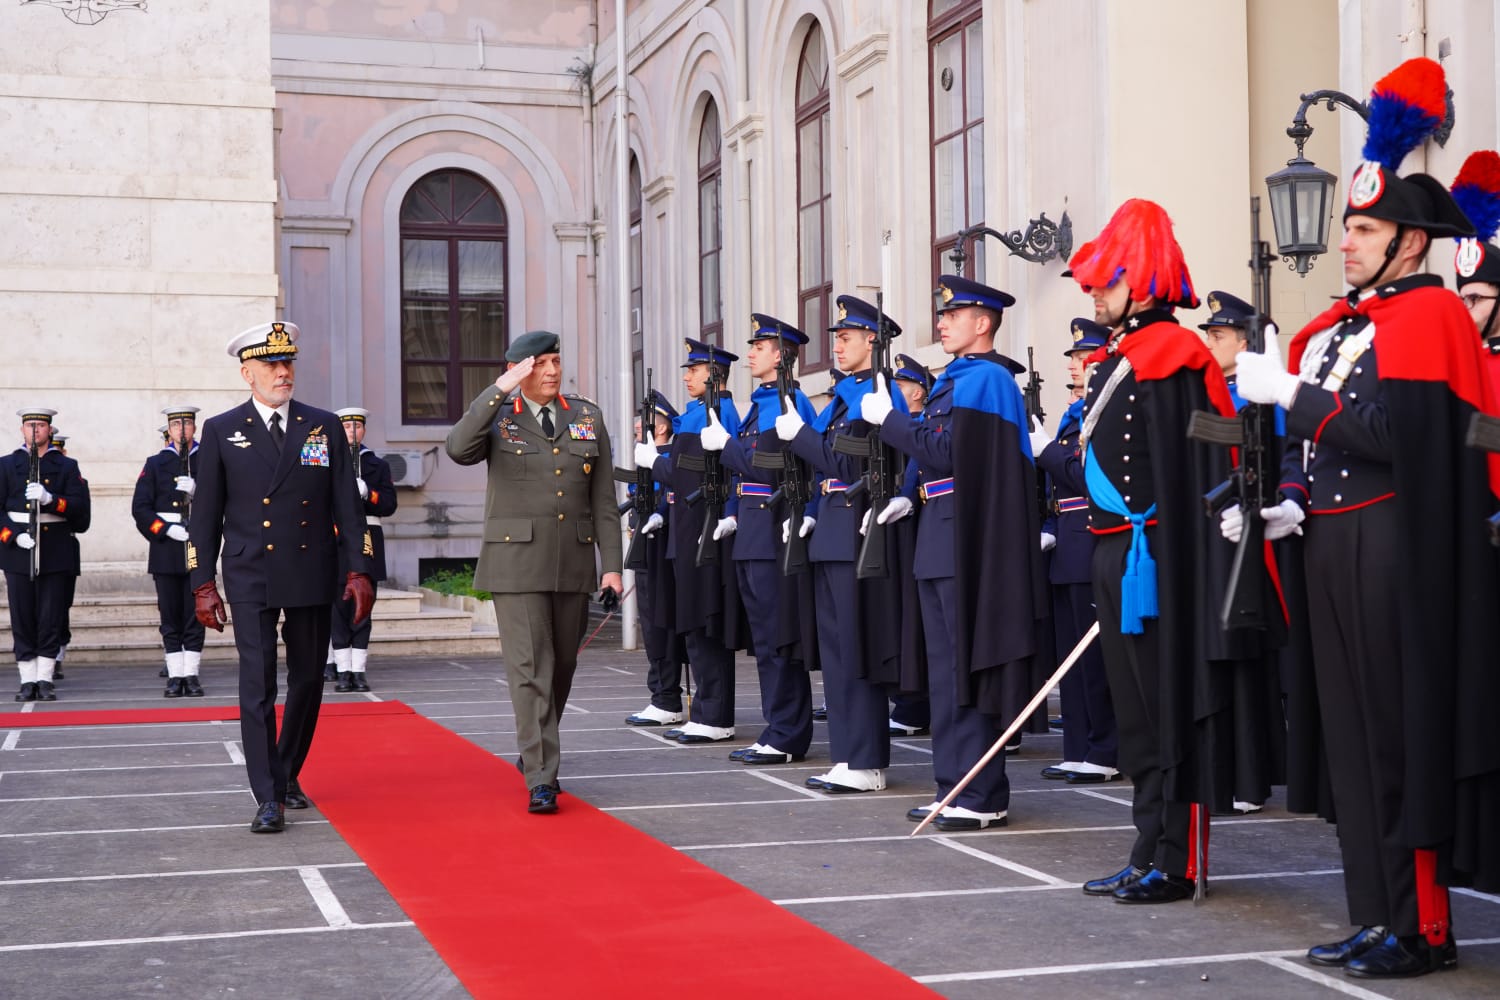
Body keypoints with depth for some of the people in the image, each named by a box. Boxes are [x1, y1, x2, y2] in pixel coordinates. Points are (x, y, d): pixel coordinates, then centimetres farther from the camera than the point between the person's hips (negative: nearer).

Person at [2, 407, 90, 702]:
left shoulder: (67, 466, 10)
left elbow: (80, 505, -3)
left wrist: (49, 498, -20)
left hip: (56, 552, 0)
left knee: (51, 618, -1)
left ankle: (45, 680, 4)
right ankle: (28, 681, 6)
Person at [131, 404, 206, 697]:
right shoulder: (155, 464, 8)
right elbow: (140, 508, 2)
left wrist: (196, 489, -15)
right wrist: (168, 530, -11)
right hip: (166, 551, 0)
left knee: (195, 615, 1)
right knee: (170, 617, 2)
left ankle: (191, 675, 6)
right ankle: (175, 676, 7)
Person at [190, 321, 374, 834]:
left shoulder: (324, 426, 6)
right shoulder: (221, 431, 3)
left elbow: (347, 506, 5)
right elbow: (205, 515, 3)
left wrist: (359, 570, -2)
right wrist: (203, 584, -2)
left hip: (312, 577, 2)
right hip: (251, 580, -2)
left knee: (308, 681, 10)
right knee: (258, 685, -7)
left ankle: (287, 776, 28)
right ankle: (267, 799, -6)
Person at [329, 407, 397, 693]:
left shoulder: (378, 465, 14)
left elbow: (389, 504, 4)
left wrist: (367, 493, -14)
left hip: (368, 542, 1)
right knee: (339, 608, -2)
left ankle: (359, 671, 4)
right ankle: (343, 672, 3)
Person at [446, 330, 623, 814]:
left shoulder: (588, 417, 9)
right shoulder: (497, 416, 2)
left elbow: (603, 500, 8)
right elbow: (458, 449, -21)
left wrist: (611, 565, 3)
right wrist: (500, 390, -21)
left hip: (573, 564, 4)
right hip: (517, 562, -4)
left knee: (562, 668, 12)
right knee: (529, 669, -9)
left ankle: (534, 752, 33)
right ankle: (541, 779, -9)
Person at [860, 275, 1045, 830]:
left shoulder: (986, 377, -11)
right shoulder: (954, 379, 18)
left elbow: (949, 452, -19)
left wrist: (888, 419, -12)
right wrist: (911, 496, 9)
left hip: (971, 544, -10)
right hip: (940, 542, 10)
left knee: (968, 669, -7)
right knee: (945, 671, 12)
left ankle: (985, 797, -2)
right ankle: (954, 788, 19)